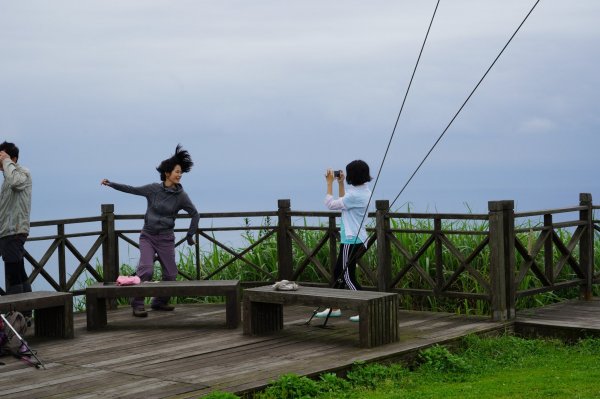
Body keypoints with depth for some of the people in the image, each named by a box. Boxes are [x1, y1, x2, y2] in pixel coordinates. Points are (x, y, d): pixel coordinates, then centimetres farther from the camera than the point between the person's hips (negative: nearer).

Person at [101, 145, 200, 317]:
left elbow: (195, 214, 4)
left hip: (165, 238, 1)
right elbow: (132, 190, 7)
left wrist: (190, 235, 4)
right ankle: (137, 305, -9)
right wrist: (111, 184, 8)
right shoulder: (154, 189, -4)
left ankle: (160, 302, 25)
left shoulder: (181, 196, -5)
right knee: (146, 269, -18)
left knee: (170, 273, 3)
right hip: (147, 236, -1)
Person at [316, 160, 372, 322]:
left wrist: (330, 183, -6)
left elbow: (331, 204, -14)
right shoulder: (364, 191, 9)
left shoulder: (355, 195, -21)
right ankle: (335, 309, 27)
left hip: (351, 240, -10)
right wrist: (340, 183, 19)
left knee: (348, 276, -5)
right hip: (357, 239, 10)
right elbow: (343, 203, 24)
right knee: (338, 272, 18)